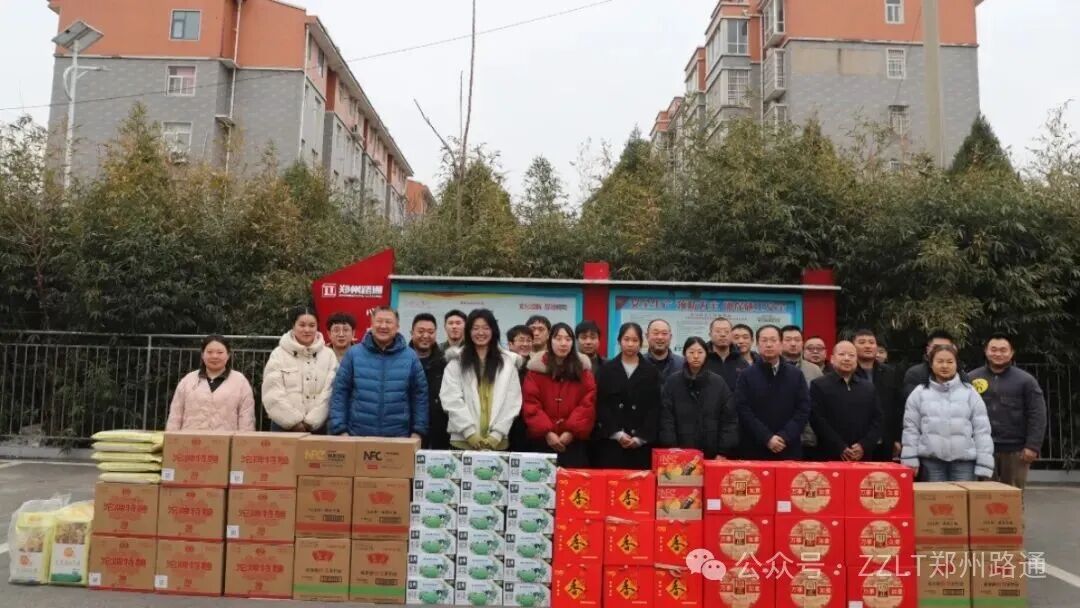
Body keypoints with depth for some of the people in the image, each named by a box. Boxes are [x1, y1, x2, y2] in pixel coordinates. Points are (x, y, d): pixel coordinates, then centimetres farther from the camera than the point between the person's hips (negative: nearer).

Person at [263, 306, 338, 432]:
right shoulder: (279, 354, 2)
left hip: (317, 426, 1)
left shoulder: (328, 355, 4)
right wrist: (294, 421, -12)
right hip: (284, 426, -1)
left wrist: (311, 422, -12)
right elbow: (273, 394, -5)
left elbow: (328, 393, -4)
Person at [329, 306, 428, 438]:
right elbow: (339, 393, 1)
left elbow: (420, 395, 6)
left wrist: (418, 431, 1)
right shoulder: (353, 354, 1)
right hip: (358, 436, 0)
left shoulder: (410, 357, 3)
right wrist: (340, 429, -5)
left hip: (398, 437, 1)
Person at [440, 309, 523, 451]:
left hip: (497, 442, 1)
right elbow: (451, 400, -4)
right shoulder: (456, 361, 6)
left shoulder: (507, 362, 9)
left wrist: (497, 434, -8)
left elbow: (512, 402, 3)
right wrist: (470, 432, -12)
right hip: (463, 440, -1)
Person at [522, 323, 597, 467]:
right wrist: (547, 432, -12)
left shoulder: (582, 367, 5)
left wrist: (572, 431, -12)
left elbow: (588, 403, -2)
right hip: (542, 439, 0)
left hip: (574, 440, 0)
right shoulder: (537, 366, 3)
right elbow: (530, 404, -3)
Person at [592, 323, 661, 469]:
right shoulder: (606, 370, 7)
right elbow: (600, 405, 1)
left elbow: (654, 408, 2)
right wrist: (617, 433, -9)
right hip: (610, 441, 0)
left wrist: (640, 437, -8)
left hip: (641, 444, 0)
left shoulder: (651, 372, 9)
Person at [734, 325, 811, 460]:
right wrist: (767, 438, -14)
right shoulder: (746, 376, 2)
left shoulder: (796, 375, 8)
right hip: (756, 450, -1)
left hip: (789, 450, 2)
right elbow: (743, 411, -5)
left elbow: (804, 410, 2)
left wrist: (785, 437, -11)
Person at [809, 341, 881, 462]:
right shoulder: (819, 385, 2)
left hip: (862, 457, 4)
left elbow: (877, 420, 10)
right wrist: (840, 448, -14)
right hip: (830, 456, -3)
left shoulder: (869, 387, 15)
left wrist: (864, 446, -6)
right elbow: (817, 420, -7)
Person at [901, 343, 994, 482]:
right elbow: (911, 429, 6)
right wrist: (910, 460, -1)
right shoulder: (919, 393, 7)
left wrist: (984, 466, -2)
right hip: (931, 461, 0)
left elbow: (982, 430, 4)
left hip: (964, 461, 0)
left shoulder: (969, 392, 6)